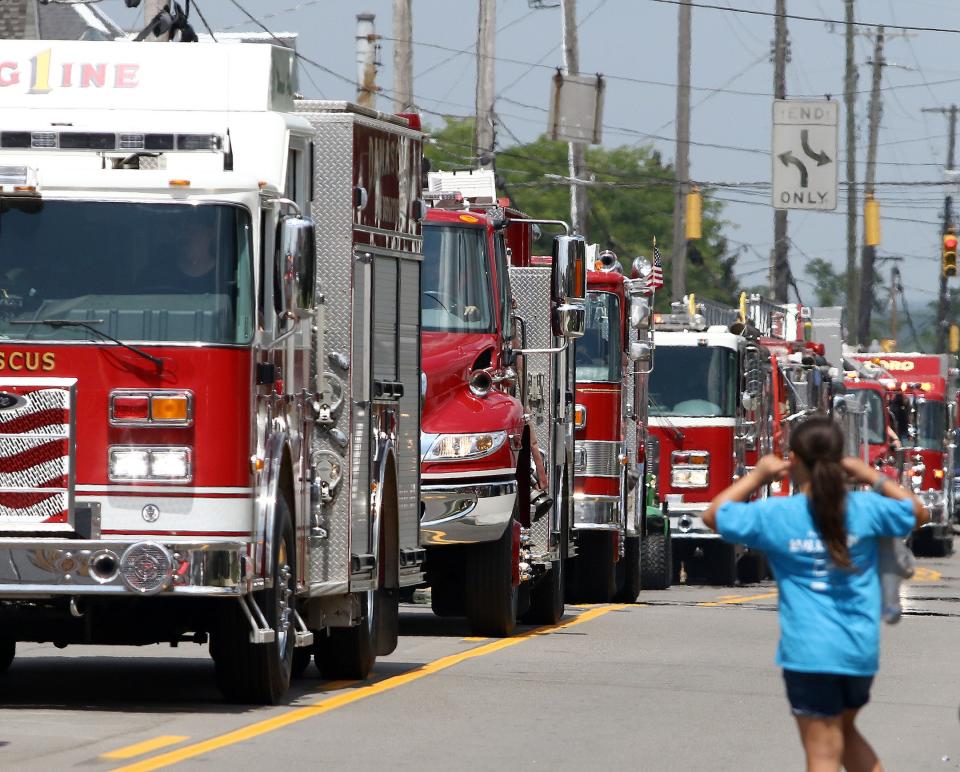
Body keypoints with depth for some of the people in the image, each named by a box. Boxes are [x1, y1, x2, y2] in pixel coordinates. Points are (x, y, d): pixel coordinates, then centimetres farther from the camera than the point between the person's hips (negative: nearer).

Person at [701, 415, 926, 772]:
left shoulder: (775, 515, -8)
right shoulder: (865, 509, -2)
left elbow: (713, 515, 9)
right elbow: (918, 513, 17)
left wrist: (756, 477, 15)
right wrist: (872, 478, 16)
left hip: (809, 652, -4)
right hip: (861, 649, 4)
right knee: (845, 730, 28)